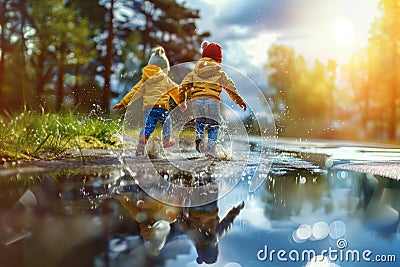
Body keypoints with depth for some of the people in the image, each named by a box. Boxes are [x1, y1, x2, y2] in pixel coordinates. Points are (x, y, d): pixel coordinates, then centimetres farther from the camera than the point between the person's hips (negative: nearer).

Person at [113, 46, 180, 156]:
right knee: (167, 121, 24)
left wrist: (123, 103, 18)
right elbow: (175, 91, 16)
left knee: (148, 128, 3)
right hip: (162, 107, -2)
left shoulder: (144, 80, 16)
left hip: (147, 108, 2)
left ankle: (143, 137, -24)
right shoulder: (165, 79, 8)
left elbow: (134, 91, 14)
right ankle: (166, 140, 28)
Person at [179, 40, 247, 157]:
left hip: (196, 100, 2)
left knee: (199, 120, 25)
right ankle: (210, 148, -2)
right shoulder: (220, 74, 14)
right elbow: (231, 88, 19)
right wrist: (239, 100, 30)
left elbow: (183, 86, 12)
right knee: (213, 125, 10)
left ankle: (199, 136, -3)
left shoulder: (194, 72, 17)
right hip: (212, 100, -2)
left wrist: (182, 101, 21)